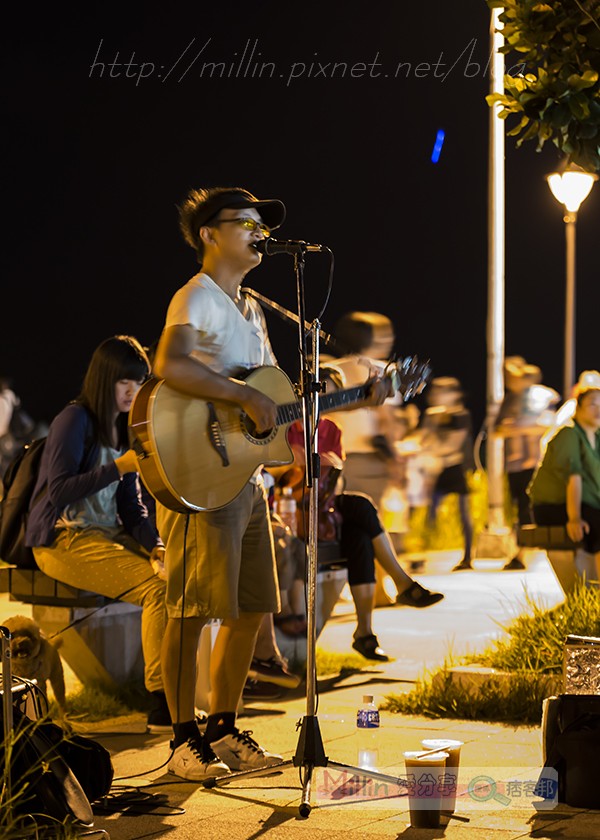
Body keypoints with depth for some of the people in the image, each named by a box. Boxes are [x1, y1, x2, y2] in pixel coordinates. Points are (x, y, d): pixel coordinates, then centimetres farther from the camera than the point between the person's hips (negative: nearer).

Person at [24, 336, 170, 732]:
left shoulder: (124, 428, 15)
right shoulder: (75, 421, -9)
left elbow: (131, 507, 14)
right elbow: (58, 493, -19)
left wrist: (156, 546, -3)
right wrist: (118, 467, -23)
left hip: (109, 535, 8)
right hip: (65, 539, -8)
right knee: (159, 587, -28)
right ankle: (162, 708, -26)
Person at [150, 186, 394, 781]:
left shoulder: (250, 310, 21)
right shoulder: (197, 298, -9)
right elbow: (170, 365, -29)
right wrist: (247, 397, -27)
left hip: (247, 479, 10)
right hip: (201, 480, -10)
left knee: (249, 613, 12)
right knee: (192, 613, -4)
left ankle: (223, 731, 22)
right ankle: (185, 739, 5)